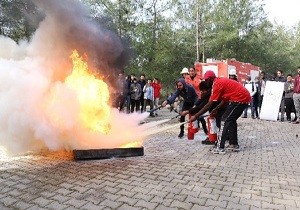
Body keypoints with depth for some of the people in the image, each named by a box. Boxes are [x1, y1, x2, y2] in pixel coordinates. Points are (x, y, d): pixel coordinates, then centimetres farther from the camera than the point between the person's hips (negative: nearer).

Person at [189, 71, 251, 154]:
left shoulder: (217, 84, -13)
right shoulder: (221, 81, 15)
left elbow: (209, 105, -16)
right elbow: (225, 99, 19)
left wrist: (195, 116, -14)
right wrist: (216, 109, 14)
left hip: (240, 98, -10)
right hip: (245, 97, 10)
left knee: (227, 121, -6)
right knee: (232, 120, 18)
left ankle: (220, 147, -5)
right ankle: (234, 144, 25)